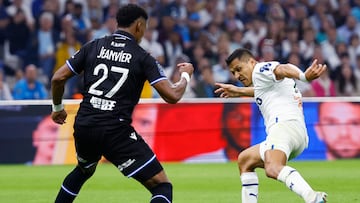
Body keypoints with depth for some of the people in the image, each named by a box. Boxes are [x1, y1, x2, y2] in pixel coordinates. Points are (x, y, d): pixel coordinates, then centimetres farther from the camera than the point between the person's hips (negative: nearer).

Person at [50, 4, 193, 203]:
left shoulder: (93, 47, 9)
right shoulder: (142, 57, -1)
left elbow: (58, 78, 7)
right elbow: (172, 95, -6)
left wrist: (57, 108, 25)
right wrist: (185, 75, 15)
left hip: (84, 127, 5)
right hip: (117, 132, -5)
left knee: (83, 170, 38)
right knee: (162, 186, -1)